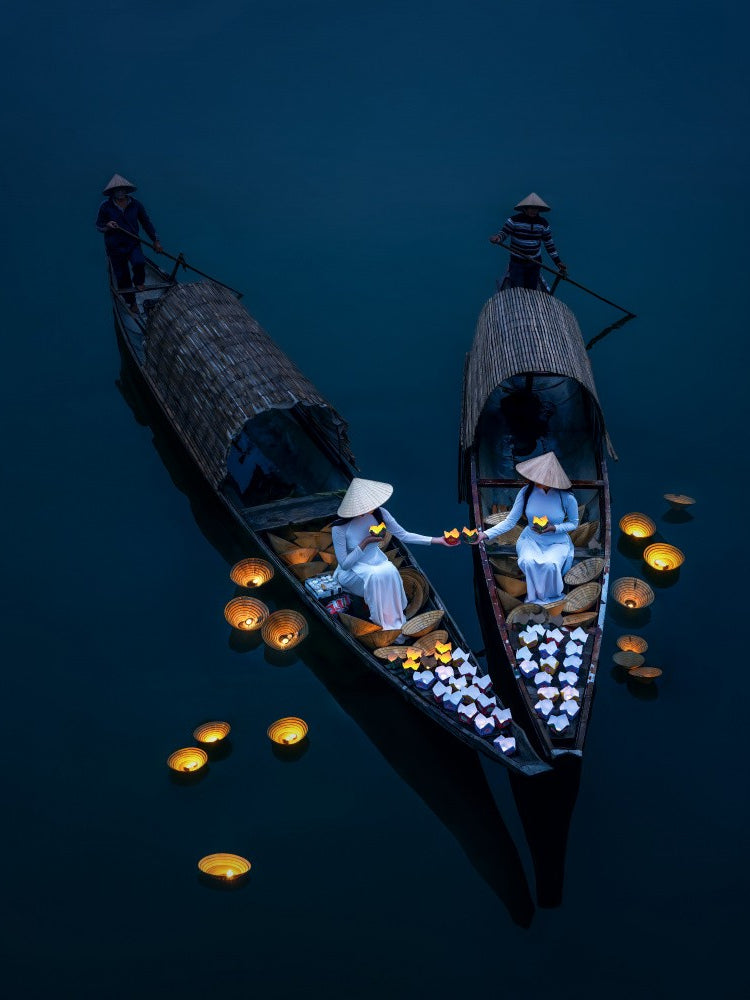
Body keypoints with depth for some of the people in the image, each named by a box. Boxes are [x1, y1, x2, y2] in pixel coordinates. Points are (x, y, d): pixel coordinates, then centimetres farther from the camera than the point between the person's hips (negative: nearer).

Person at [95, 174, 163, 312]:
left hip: (133, 244, 0)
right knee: (122, 277, 5)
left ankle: (139, 282, 6)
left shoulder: (135, 205, -4)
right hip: (115, 247, 0)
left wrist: (155, 240, 8)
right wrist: (108, 226, -23)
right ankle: (131, 303, 29)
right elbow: (99, 226, 0)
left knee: (139, 263, -30)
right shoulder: (105, 206, -9)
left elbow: (146, 223, 7)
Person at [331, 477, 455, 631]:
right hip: (351, 569, -4)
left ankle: (394, 615, -12)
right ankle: (383, 619, -14)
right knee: (375, 576, -35)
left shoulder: (379, 513, -14)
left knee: (390, 572, -30)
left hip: (375, 560, 4)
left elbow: (404, 535, -7)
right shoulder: (340, 527, -26)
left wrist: (437, 540, -13)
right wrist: (365, 543, -29)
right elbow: (344, 564, -19)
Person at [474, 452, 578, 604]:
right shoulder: (526, 492, -15)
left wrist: (554, 528, -21)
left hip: (557, 542, -1)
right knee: (529, 562, -33)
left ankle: (551, 596, -1)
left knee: (549, 565, -33)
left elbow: (574, 523, -1)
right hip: (531, 539, 1)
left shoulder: (567, 498, -19)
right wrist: (485, 535, -25)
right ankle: (536, 595, -4)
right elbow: (510, 521, -12)